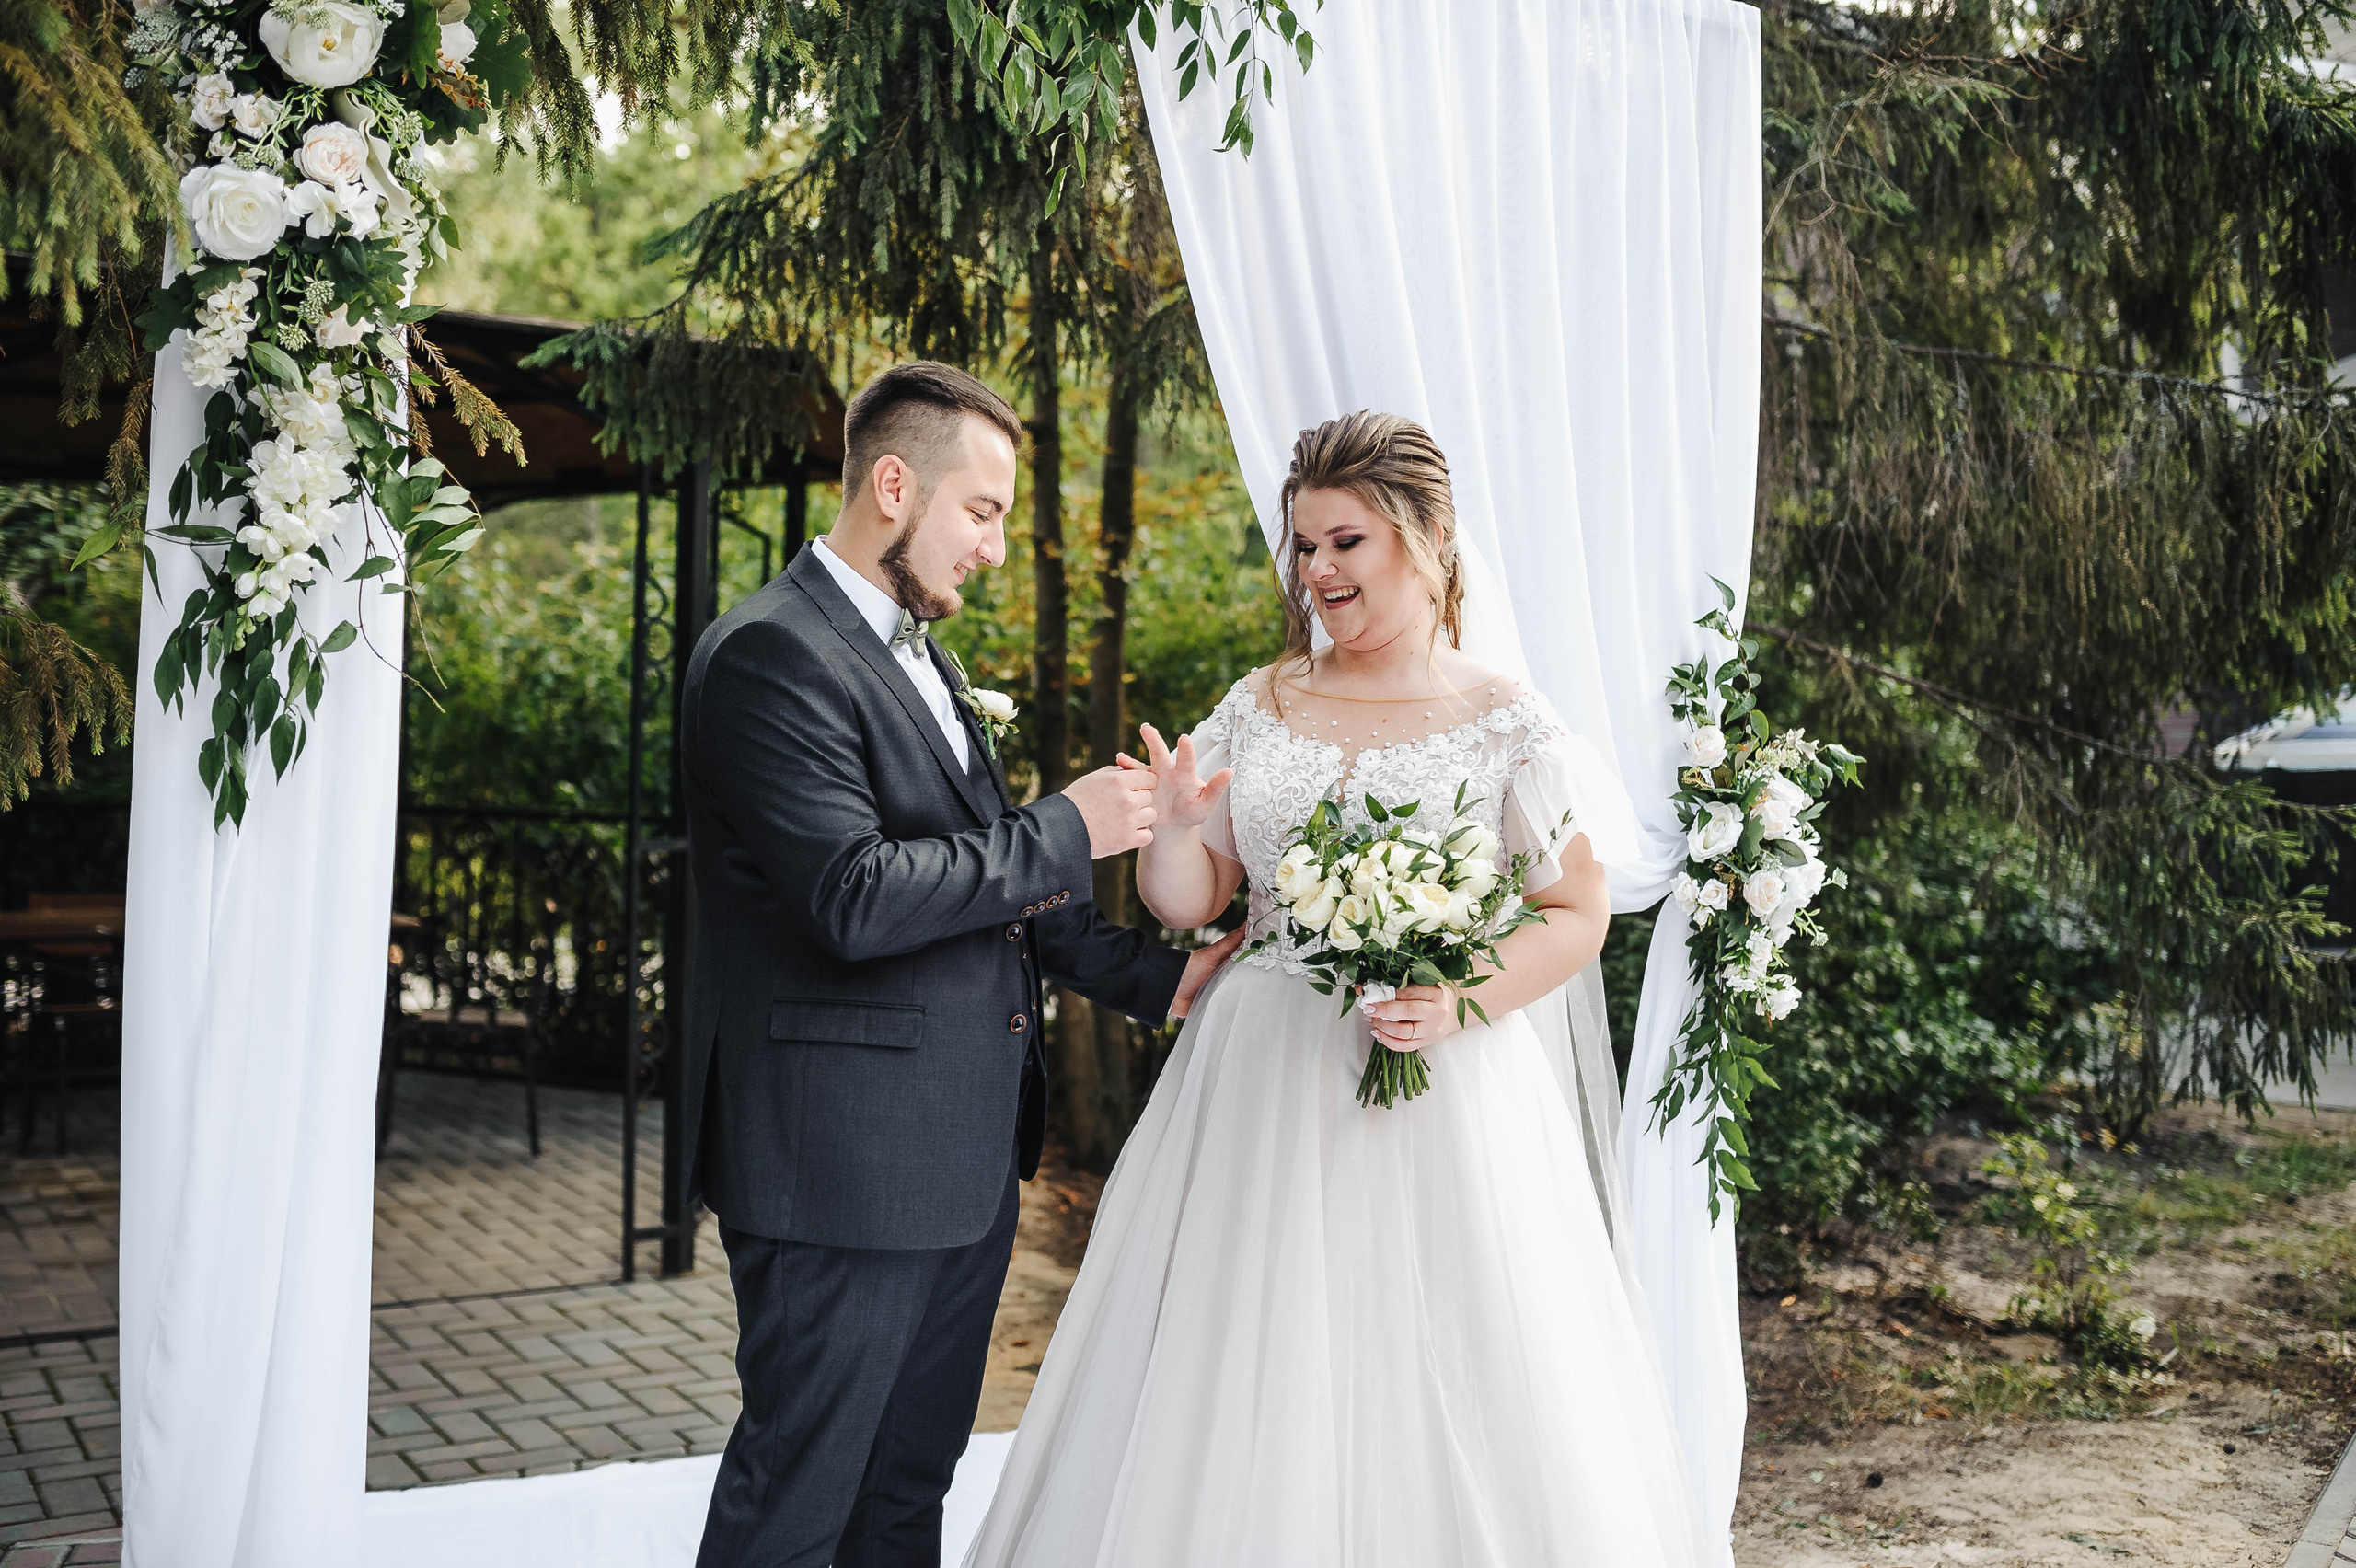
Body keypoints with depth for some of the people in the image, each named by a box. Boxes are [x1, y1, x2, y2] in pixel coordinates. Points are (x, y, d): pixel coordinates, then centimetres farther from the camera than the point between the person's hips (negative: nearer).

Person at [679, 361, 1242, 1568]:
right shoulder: (770, 654, -14)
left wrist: (1153, 977, 12)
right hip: (844, 1162, -9)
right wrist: (1067, 829, -16)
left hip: (964, 1157, 9)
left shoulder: (919, 654, 16)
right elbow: (856, 900, -24)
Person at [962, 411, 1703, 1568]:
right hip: (1259, 1085, 3)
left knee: (1439, 1405, 2)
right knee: (1240, 1397, 7)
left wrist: (1464, 1002, -15)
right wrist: (1171, 829, -13)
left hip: (1440, 1099, -3)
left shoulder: (1506, 727, -2)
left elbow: (1578, 912, 0)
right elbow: (1187, 903, 8)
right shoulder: (1260, 708, 7)